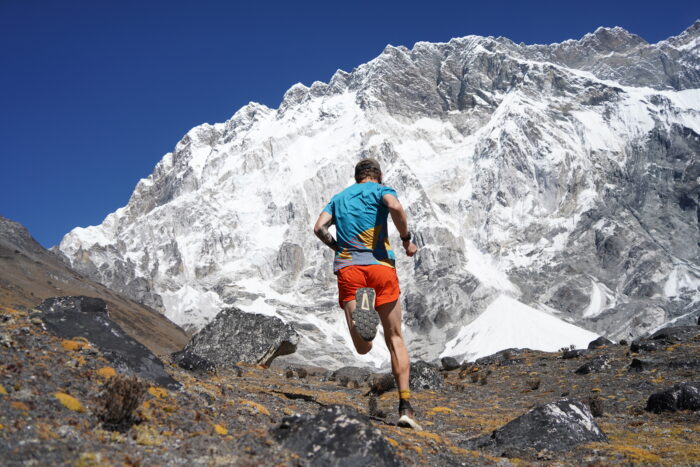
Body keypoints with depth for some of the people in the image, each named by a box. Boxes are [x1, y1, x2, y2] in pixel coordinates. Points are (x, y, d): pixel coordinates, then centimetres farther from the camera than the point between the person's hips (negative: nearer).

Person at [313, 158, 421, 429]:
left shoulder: (339, 198, 25)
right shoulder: (380, 190, 12)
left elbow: (319, 228, 10)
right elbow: (395, 206, -12)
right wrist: (406, 239, 0)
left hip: (347, 269, 2)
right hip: (380, 265, -2)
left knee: (363, 348, -2)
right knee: (395, 338, 9)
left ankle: (359, 306, -36)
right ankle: (405, 406, 2)